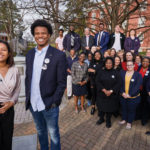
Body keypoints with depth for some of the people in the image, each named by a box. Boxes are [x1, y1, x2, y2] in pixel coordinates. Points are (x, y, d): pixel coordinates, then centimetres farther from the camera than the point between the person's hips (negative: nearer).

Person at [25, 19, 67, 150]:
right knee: (40, 132, 26)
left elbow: (62, 82, -11)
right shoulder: (30, 54, 5)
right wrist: (28, 98, 6)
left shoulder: (59, 55, -12)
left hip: (49, 105, -5)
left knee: (53, 134, 16)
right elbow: (27, 78, 10)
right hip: (33, 104, 5)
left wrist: (54, 102, -13)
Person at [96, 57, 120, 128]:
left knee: (110, 108, 11)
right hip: (101, 94, 0)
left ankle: (108, 120, 35)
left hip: (112, 95, 0)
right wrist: (104, 90, -18)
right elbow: (97, 82, -9)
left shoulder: (115, 73, -4)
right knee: (101, 106, 13)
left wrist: (111, 91, -18)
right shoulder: (101, 72, -5)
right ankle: (101, 119, 38)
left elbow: (118, 84, -6)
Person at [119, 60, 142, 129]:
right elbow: (120, 84, -1)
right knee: (124, 108, 18)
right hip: (123, 96, 3)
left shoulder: (138, 75, -8)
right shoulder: (122, 73, 1)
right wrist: (122, 92, -13)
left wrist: (130, 94, -18)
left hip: (133, 97, -2)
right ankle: (124, 119, 42)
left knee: (131, 110, 12)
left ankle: (129, 122, 34)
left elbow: (137, 86, -14)